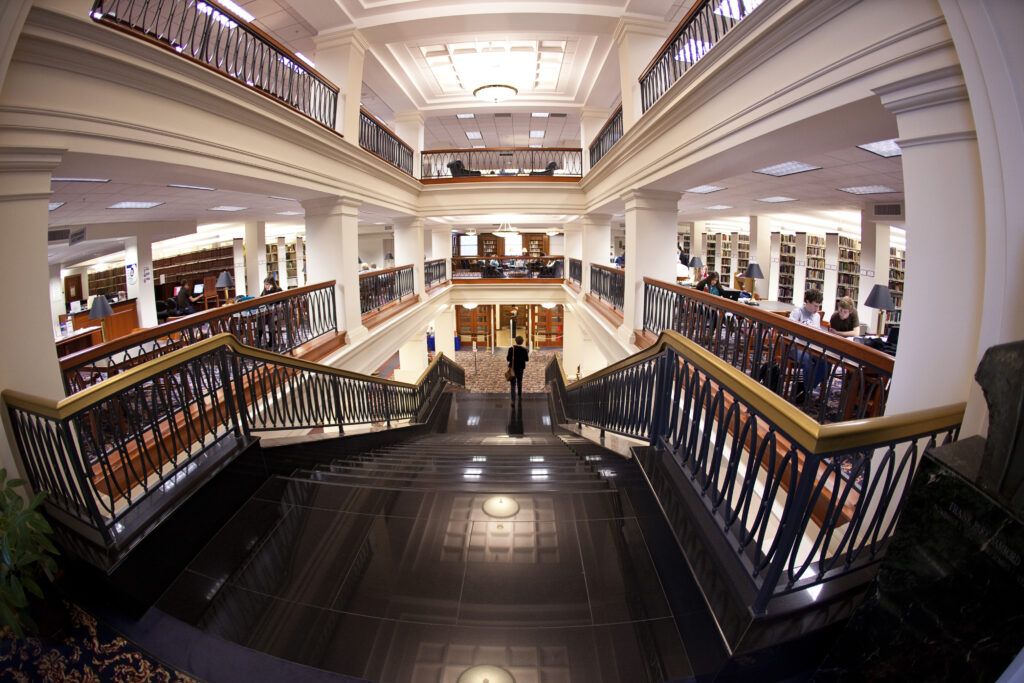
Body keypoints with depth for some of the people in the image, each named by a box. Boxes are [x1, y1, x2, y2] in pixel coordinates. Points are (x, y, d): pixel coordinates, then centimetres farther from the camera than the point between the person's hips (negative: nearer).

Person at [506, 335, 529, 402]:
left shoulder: (511, 349, -14)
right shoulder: (524, 349, -8)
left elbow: (508, 359, -13)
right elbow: (526, 359, -2)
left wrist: (506, 357, 8)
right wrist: (527, 354, 16)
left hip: (513, 367, -3)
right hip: (520, 367, 3)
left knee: (513, 383, 1)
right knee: (519, 381, 22)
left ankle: (513, 398, -4)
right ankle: (520, 396, 31)